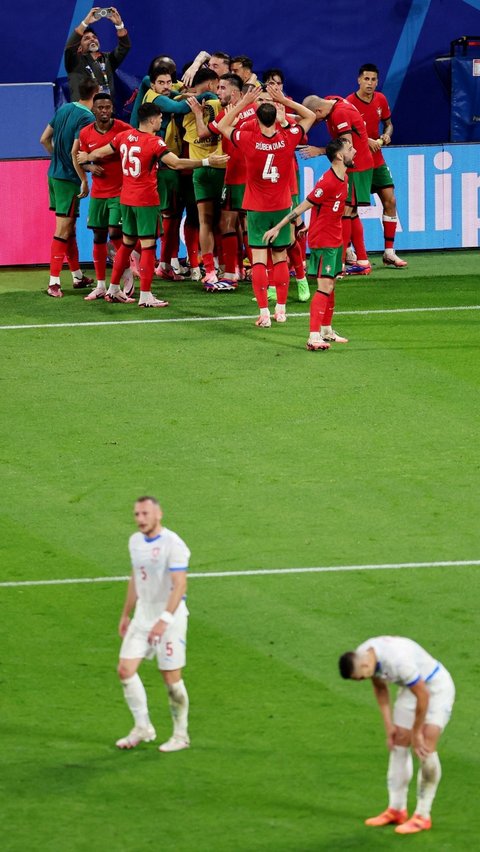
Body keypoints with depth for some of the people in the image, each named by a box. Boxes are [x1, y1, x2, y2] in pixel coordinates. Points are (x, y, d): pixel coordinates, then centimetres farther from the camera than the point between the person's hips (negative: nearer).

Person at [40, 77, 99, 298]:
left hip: (54, 174, 8)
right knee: (63, 230, -5)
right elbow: (75, 153, -23)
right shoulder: (87, 118, -16)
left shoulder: (64, 109, 8)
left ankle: (77, 275, 27)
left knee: (69, 227, 17)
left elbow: (44, 139, 14)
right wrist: (84, 181, -16)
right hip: (68, 179, -8)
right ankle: (54, 282, -7)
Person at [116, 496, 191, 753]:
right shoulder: (135, 541, 7)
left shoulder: (172, 544, -17)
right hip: (143, 614, 7)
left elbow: (179, 586, -24)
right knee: (125, 669, 1)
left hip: (170, 615, -7)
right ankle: (142, 728, 14)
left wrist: (164, 620, -32)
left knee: (171, 678, -3)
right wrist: (125, 615, 22)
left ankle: (181, 735, 13)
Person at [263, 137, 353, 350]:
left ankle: (326, 331, 30)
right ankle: (314, 337, -17)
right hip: (323, 242, -9)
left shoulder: (343, 179, 6)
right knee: (325, 287, -13)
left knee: (330, 286, 17)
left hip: (334, 240, 9)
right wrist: (277, 228, -14)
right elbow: (302, 207, -18)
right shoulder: (327, 182, -22)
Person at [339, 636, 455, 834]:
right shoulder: (362, 656, -12)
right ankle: (396, 810, 13)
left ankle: (423, 816, -8)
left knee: (426, 749, -14)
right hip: (411, 688, 8)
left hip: (437, 686, -8)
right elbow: (380, 688, 7)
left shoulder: (398, 661, -38)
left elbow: (423, 696, -28)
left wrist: (416, 733, -16)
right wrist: (389, 725, 3)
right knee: (399, 745, 4)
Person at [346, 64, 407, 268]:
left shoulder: (380, 100, 4)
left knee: (390, 201, -1)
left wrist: (386, 135, -4)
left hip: (376, 160, 6)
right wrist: (366, 140, -23)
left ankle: (389, 252, 3)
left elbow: (388, 124, 18)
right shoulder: (349, 103, -14)